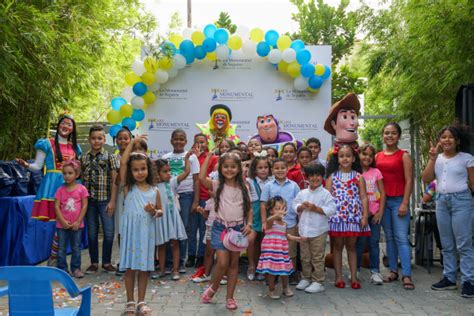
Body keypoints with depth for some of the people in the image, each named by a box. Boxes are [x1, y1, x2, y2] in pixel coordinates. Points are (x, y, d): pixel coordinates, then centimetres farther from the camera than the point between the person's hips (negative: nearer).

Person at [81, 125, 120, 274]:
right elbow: (81, 179, 9)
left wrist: (112, 201, -9)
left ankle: (106, 262, 16)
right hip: (89, 200, 2)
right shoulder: (83, 158, 8)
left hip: (105, 200, -2)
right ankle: (94, 263, 21)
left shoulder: (110, 157, 0)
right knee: (92, 233, 9)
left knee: (109, 232, -1)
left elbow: (114, 180, -3)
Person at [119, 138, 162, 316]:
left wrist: (154, 212, -12)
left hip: (146, 232, 2)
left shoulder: (154, 191, 3)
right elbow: (123, 163, -10)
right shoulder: (128, 186, -2)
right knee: (130, 267, 5)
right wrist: (132, 142, -8)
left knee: (144, 267, 8)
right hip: (130, 231, -1)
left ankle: (141, 302, 20)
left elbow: (161, 211, 11)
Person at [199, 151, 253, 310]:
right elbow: (201, 178, -24)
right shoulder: (217, 185, -5)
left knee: (234, 263, 9)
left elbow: (249, 208, 7)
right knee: (223, 263, -10)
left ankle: (229, 297, 20)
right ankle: (212, 288, 18)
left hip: (238, 227, 3)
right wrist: (208, 157, -20)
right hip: (220, 227, -2)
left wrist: (249, 224, -10)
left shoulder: (243, 187, 2)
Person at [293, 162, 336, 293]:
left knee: (317, 258, 2)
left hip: (318, 231, -5)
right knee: (305, 257, 14)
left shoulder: (325, 193, -6)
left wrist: (316, 208, -18)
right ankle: (306, 278, 28)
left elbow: (331, 210, -14)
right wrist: (301, 207, -10)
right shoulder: (302, 193, 8)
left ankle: (318, 282, 11)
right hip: (303, 230, 5)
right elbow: (295, 206, 10)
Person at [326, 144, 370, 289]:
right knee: (338, 246, 7)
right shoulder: (332, 177, 3)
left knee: (351, 246, 9)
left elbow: (363, 197, 2)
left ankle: (354, 277, 16)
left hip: (354, 216, 0)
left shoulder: (358, 177, 4)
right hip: (336, 216, 0)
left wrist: (365, 216, -5)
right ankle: (338, 276, 15)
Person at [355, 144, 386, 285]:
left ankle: (375, 271, 12)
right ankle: (355, 270, 14)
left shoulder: (376, 172, 5)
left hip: (374, 213, 2)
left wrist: (380, 212, -3)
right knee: (360, 242, 2)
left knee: (374, 242, 5)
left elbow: (382, 194, 4)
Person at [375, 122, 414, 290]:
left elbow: (409, 181, -6)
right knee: (389, 237, 10)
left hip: (398, 200, -4)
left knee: (401, 237, -8)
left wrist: (405, 203, -13)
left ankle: (406, 275, -6)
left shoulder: (404, 156, -2)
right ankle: (393, 270, 18)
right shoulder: (377, 156, 11)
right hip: (383, 200, 5)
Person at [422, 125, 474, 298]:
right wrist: (432, 159, -6)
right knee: (447, 244, 11)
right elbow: (426, 179, 0)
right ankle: (449, 278, 20)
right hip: (441, 201, 5)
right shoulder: (438, 159, 10)